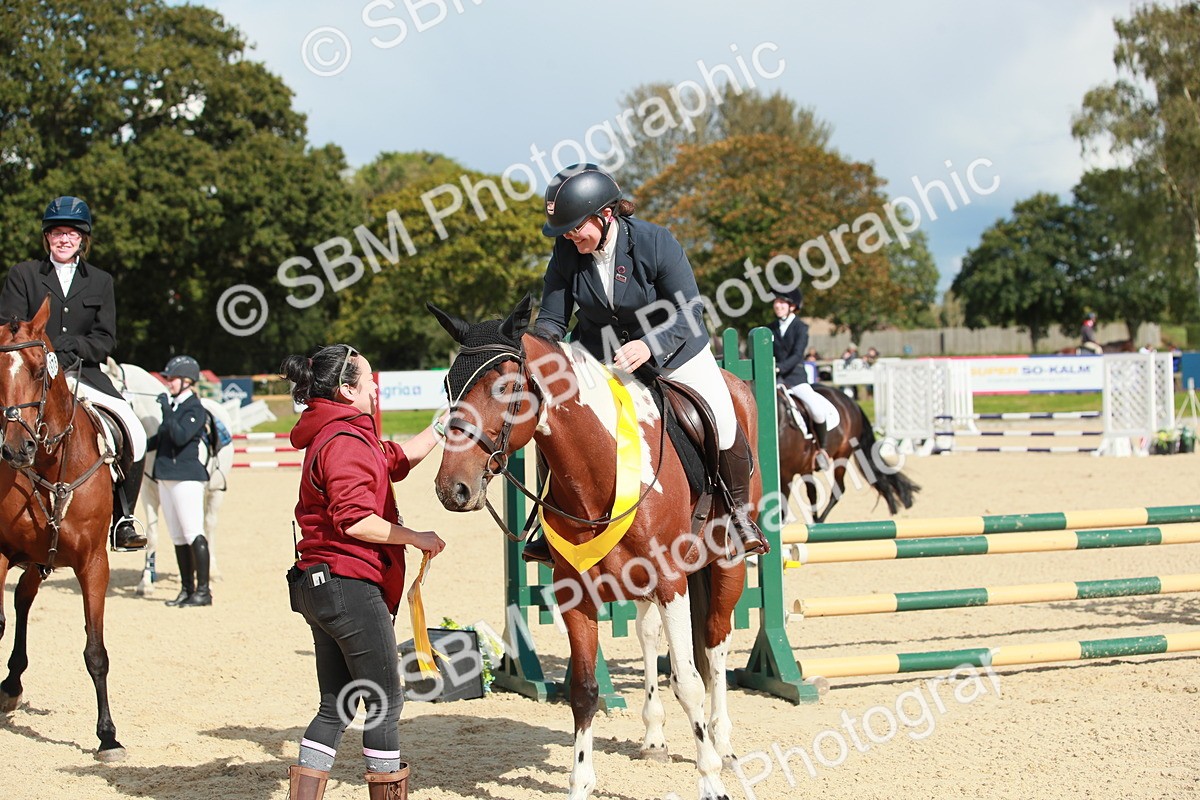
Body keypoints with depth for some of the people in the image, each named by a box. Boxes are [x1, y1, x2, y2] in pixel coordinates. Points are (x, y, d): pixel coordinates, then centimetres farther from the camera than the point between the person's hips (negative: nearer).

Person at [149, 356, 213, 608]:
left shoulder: (194, 408, -10)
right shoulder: (172, 404, 14)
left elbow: (180, 437, -22)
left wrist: (166, 411, -25)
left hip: (186, 476, -9)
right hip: (165, 476, 9)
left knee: (194, 535, -8)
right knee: (178, 538, 11)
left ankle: (203, 590, -6)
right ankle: (187, 589, 17)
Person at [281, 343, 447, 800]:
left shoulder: (340, 436, 18)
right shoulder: (346, 441, -15)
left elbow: (400, 457, 28)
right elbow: (355, 521, -23)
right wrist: (415, 538, -11)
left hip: (321, 586, 10)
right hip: (349, 586, -10)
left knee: (337, 706, 12)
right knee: (385, 701, -1)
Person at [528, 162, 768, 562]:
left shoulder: (655, 241, -25)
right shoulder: (566, 253, -15)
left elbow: (689, 312, -23)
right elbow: (552, 318, -8)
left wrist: (648, 345, -39)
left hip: (673, 350, -3)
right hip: (598, 356, 3)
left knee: (724, 430, -11)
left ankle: (739, 511, 19)